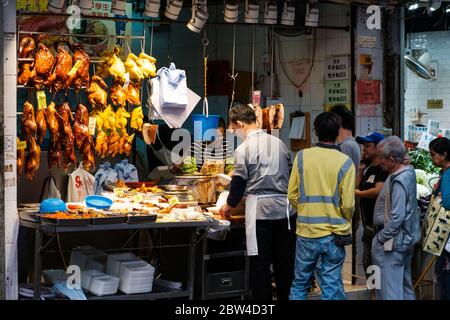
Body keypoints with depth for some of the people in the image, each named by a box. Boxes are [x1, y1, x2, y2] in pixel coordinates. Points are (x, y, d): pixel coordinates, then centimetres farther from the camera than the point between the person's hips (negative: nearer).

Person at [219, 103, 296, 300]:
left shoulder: (244, 149, -8)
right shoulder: (279, 143, 9)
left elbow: (239, 181, -5)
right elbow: (290, 172, 14)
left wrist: (229, 206, 11)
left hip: (260, 209, -5)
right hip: (285, 208, 5)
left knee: (260, 262, 2)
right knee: (285, 260, 11)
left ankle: (262, 297, 5)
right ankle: (285, 295, 18)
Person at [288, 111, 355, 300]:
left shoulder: (302, 157, -4)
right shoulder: (345, 162, -8)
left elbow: (292, 195, -1)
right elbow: (348, 203, -9)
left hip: (306, 232, 1)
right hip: (334, 235, -1)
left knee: (300, 284, 13)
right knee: (331, 286, 6)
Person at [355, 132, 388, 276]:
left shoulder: (383, 169, -13)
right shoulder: (369, 169, 16)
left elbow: (378, 191, -26)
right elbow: (358, 188, 17)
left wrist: (358, 193, -10)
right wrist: (360, 170, 5)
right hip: (368, 224, 10)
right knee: (367, 262, 17)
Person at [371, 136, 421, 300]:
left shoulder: (398, 181, -23)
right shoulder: (408, 171, 7)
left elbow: (397, 217, -25)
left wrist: (380, 238, -15)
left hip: (393, 242, -10)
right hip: (406, 240, 10)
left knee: (390, 290, -5)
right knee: (405, 284, 19)